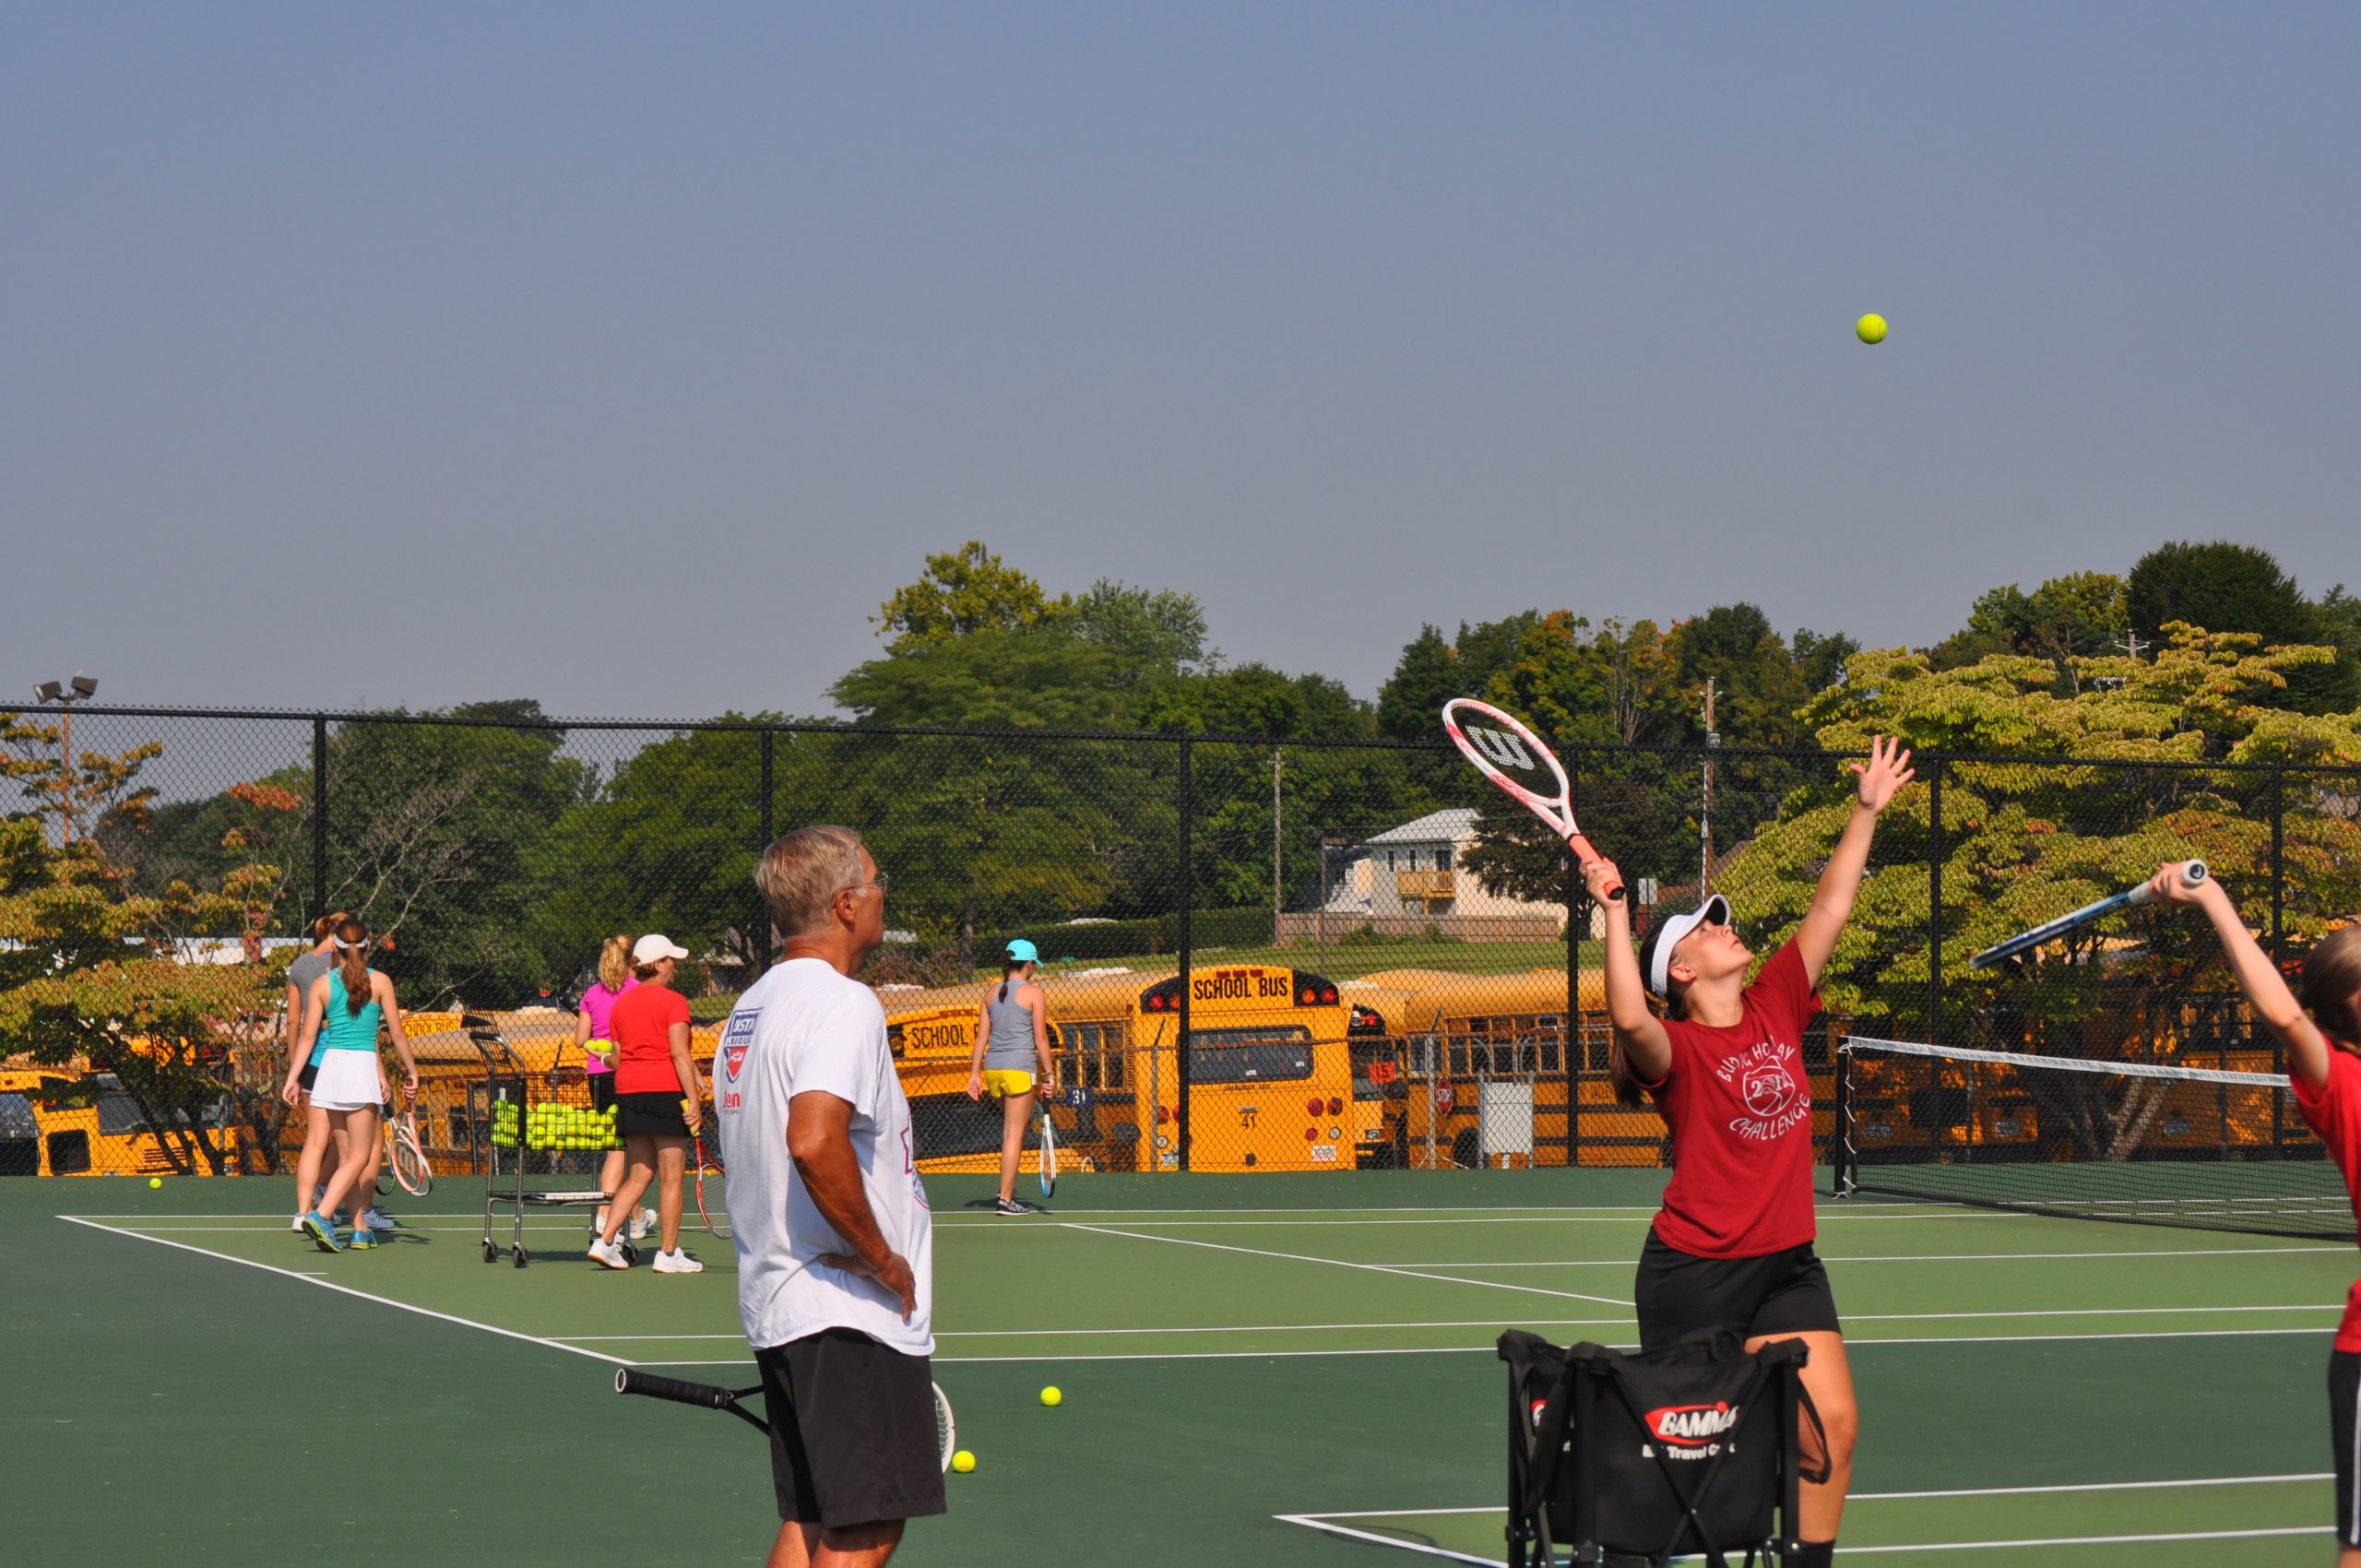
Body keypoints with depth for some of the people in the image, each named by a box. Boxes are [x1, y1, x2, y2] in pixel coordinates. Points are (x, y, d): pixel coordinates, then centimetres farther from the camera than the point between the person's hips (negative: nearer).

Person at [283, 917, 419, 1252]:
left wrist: (292, 1077, 6)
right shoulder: (379, 982, -1)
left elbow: (308, 1036, 2)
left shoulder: (321, 985, 5)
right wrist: (411, 1072, 10)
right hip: (362, 1067, -4)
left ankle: (361, 1228, 10)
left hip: (330, 1066, 4)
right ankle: (321, 1215, -20)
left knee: (349, 1154, 10)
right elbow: (396, 1034, 0)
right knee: (359, 1156, -2)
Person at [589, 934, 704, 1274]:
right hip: (665, 1092, -7)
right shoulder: (673, 1001, -8)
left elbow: (616, 1058, 13)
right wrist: (694, 1099, -18)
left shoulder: (621, 1004, 11)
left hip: (628, 1093, 7)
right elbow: (679, 1054, -16)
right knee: (671, 1177, 1)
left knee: (639, 1176, 14)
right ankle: (668, 1254, 4)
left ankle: (604, 1241, 5)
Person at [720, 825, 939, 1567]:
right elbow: (815, 1141, -31)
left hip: (777, 1309, 10)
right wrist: (884, 1260, -20)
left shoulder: (751, 1008, 16)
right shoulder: (844, 1004, -15)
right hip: (853, 1314, -10)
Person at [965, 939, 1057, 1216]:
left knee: (1013, 1127, 24)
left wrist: (974, 1074, 12)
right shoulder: (1033, 993, -4)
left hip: (992, 1068, 6)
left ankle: (1009, 1186, 19)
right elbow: (1040, 1038, -6)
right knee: (1014, 1134, -3)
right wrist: (1049, 1073, -1)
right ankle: (1005, 1199, -5)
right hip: (1020, 1067, -6)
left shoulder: (991, 993, 11)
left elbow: (982, 1037, 10)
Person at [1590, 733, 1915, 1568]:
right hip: (1694, 1272, -5)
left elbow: (1829, 909, 8)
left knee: (1834, 1423, -6)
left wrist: (1866, 812, 7)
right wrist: (1616, 913, -37)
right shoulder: (1677, 1048, -12)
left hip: (1786, 1265, 6)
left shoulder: (1777, 1007, 6)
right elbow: (1631, 1019, -36)